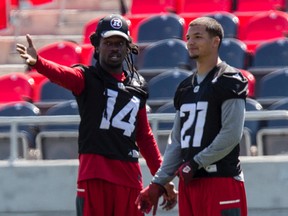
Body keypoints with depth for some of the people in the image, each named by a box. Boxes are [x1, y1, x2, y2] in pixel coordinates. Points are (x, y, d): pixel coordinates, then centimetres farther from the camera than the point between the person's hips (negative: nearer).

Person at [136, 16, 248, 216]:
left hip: (222, 180, -8)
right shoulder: (185, 87, 19)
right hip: (189, 182, 8)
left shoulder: (230, 81, -5)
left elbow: (231, 135, -13)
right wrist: (158, 183, 14)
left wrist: (195, 163, -13)